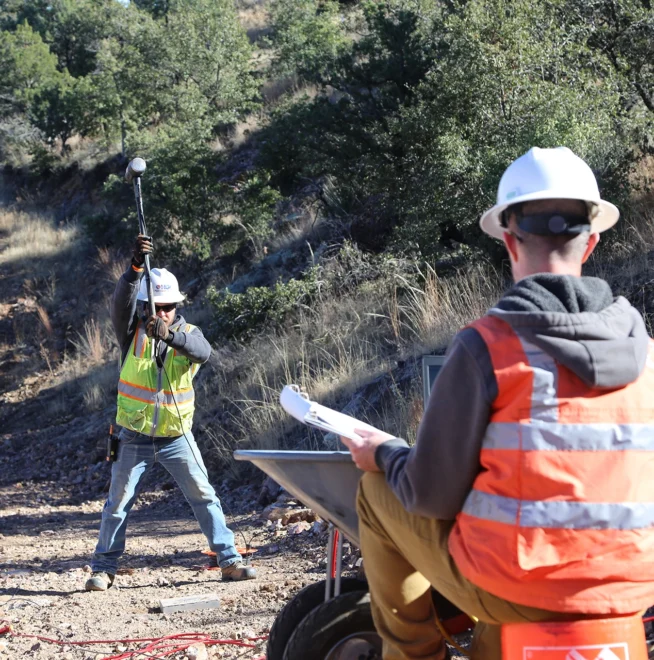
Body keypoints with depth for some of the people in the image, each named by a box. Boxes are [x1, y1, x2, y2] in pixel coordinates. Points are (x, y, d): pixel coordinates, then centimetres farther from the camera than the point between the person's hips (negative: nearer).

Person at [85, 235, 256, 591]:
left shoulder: (188, 333, -3)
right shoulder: (133, 332, -5)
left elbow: (203, 351, -26)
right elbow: (121, 302, -26)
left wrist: (170, 334, -45)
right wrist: (136, 267, -43)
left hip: (176, 437, 1)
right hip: (134, 437, 0)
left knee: (205, 496, 1)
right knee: (117, 503, 5)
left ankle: (229, 561, 8)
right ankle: (103, 568, 17)